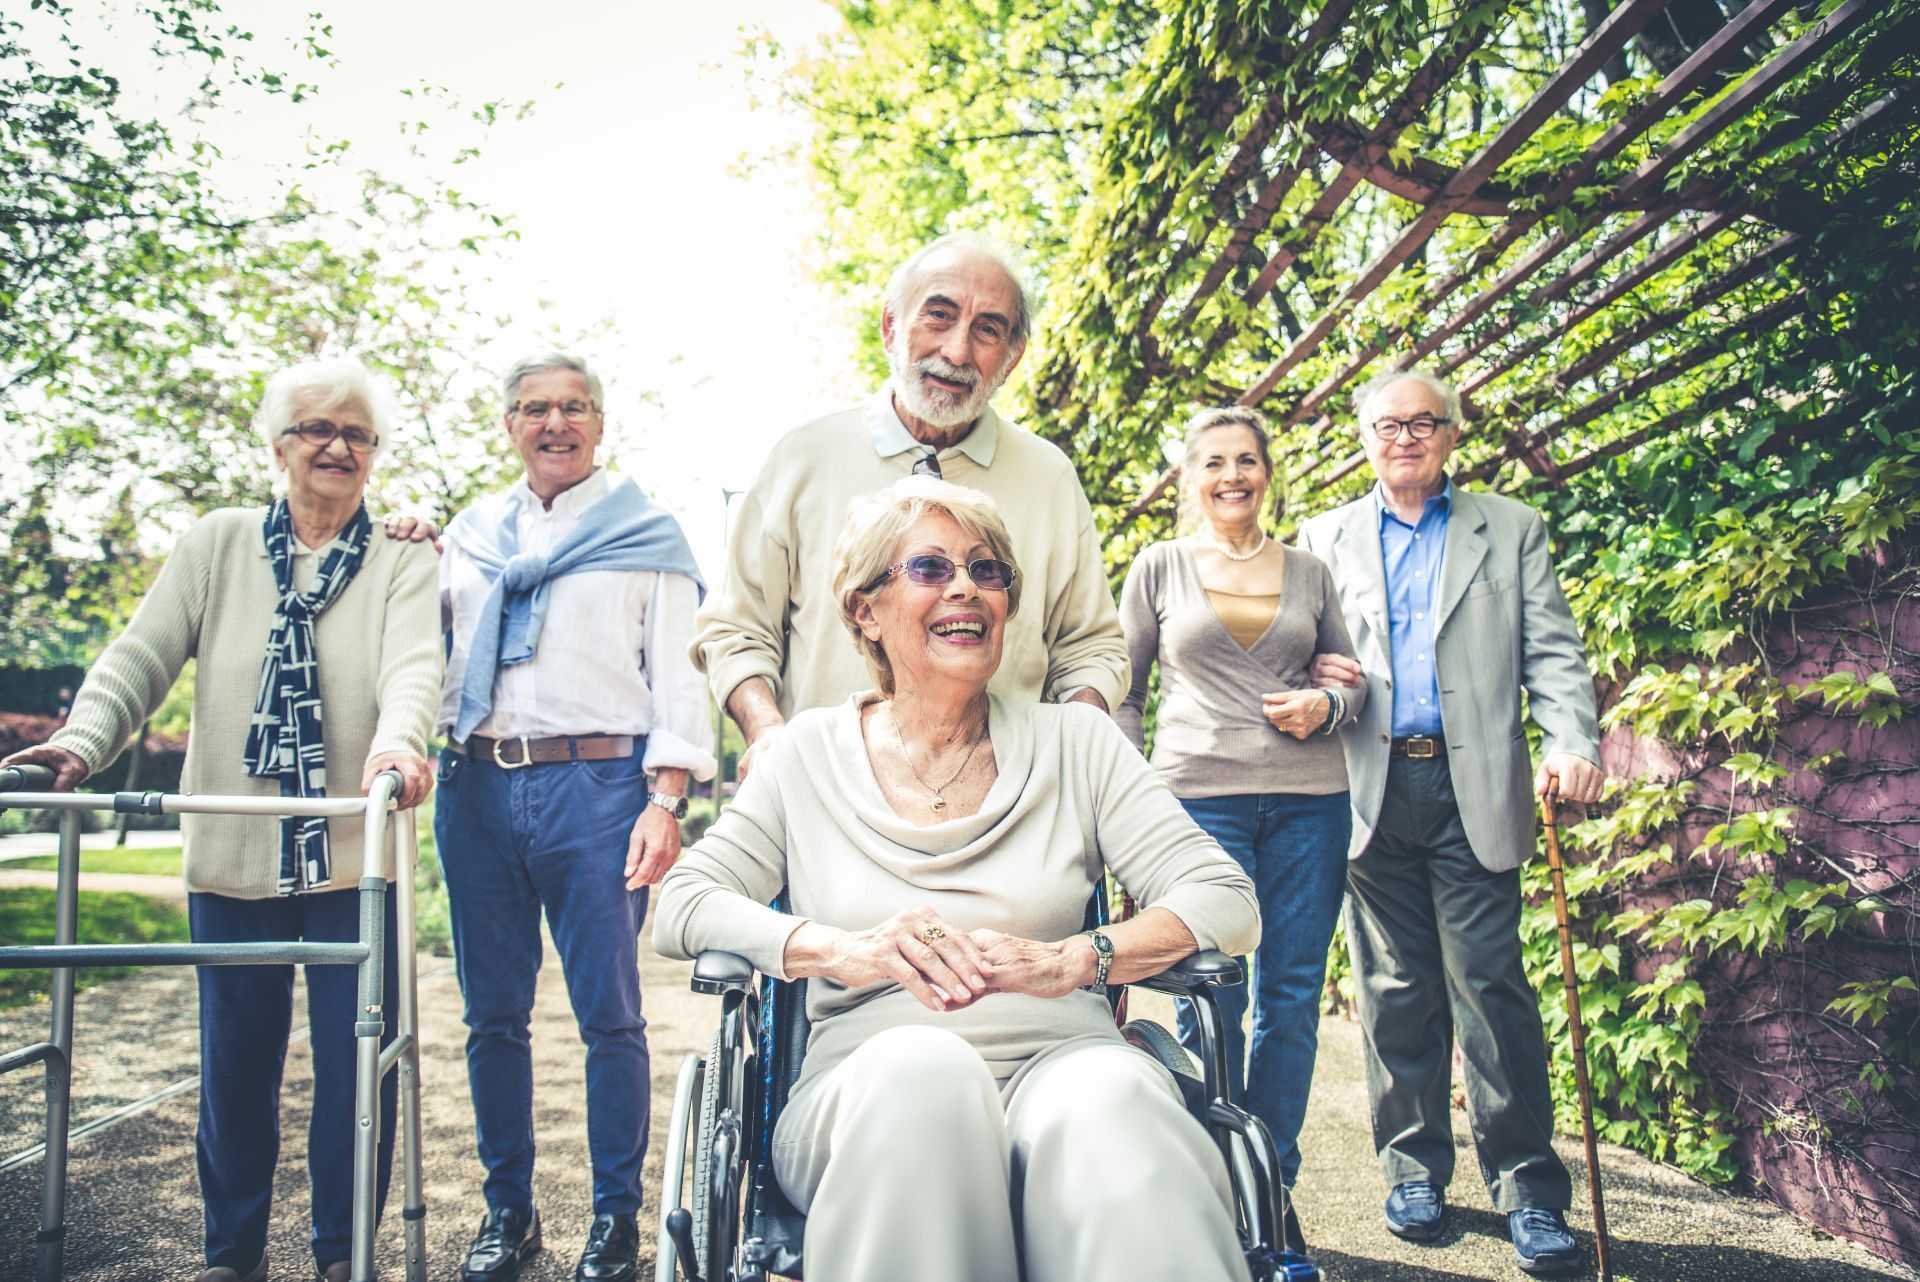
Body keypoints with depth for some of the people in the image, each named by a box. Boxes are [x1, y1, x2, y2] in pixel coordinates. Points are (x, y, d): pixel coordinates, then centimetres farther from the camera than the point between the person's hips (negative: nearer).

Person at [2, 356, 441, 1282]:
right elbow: (143, 657, 3)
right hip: (232, 853, 2)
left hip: (352, 854, -1)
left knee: (356, 1061, 3)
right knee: (235, 1064, 9)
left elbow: (413, 666, -14)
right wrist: (82, 740, -16)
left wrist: (398, 744, -35)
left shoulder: (402, 562, 3)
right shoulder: (218, 544, 9)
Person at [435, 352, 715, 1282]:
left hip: (595, 782, -4)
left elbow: (675, 675, 2)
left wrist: (666, 801, -9)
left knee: (608, 1012, -1)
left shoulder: (645, 532, 8)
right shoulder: (470, 532, 19)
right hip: (477, 785, 4)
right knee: (493, 1013, 8)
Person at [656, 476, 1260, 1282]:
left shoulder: (1076, 744, 13)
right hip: (871, 1087, 1)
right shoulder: (811, 755, 13)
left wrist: (1064, 962, -14)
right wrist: (847, 950, -13)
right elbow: (680, 907, 6)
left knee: (1107, 1101, -37)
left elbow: (1226, 900, 5)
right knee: (922, 1066, -36)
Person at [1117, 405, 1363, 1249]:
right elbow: (1123, 689, 9)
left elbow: (1355, 675, 19)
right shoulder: (1160, 567, 8)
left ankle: (1274, 1184, 20)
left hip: (1308, 800, 3)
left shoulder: (1308, 571, 13)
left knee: (1293, 994, 5)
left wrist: (1327, 706, -3)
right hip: (1199, 798, -2)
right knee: (1210, 999, -2)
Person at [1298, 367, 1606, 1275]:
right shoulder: (1325, 537, 16)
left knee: (1491, 984, -4)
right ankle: (1413, 1169, 18)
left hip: (1474, 786, -1)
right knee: (1396, 989, 6)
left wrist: (1571, 741, -12)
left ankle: (1527, 1187, 6)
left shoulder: (1510, 528, 13)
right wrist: (1315, 676, -4)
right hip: (1371, 787, 2)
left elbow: (1552, 650, 5)